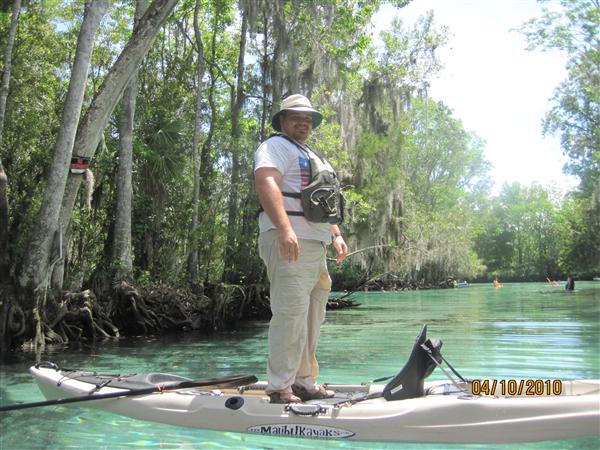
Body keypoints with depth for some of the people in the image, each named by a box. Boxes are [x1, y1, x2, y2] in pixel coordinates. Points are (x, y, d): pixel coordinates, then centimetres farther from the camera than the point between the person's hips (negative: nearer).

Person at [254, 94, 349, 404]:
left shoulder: (313, 157, 30)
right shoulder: (276, 146, 0)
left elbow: (326, 204, 35)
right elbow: (265, 181, -20)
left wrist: (336, 236, 22)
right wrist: (285, 229, -31)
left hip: (316, 247, 10)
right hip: (289, 243, -10)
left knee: (312, 318, 10)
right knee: (291, 314, -15)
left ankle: (304, 382, 18)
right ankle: (279, 389, -10)